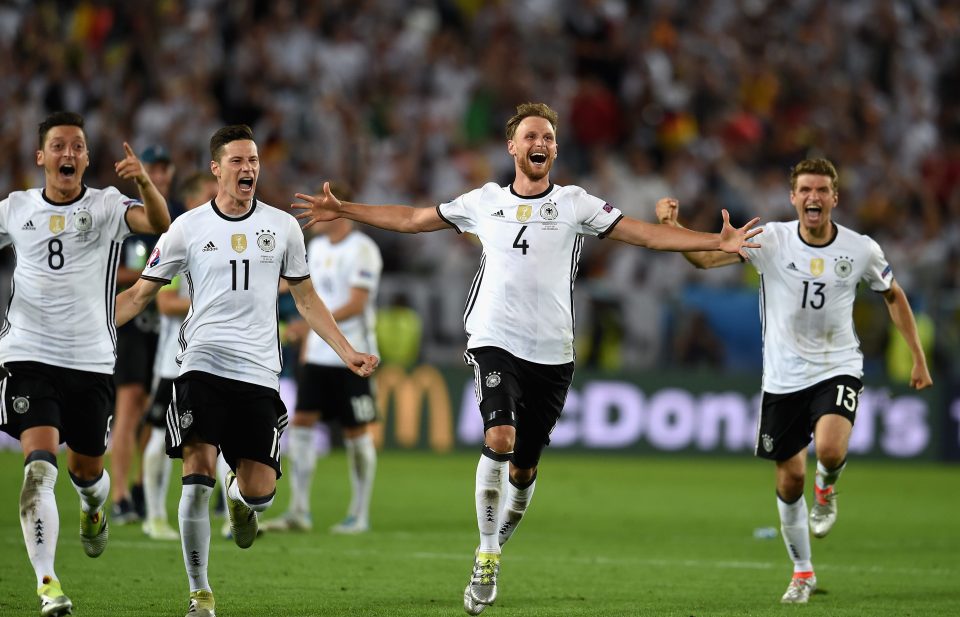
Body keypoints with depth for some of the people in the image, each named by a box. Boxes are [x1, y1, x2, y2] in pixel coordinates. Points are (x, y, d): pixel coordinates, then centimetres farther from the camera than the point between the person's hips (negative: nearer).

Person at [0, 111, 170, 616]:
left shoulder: (107, 205, -1)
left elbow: (159, 224, -19)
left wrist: (144, 182, -40)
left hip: (92, 361, 1)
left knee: (86, 469, 14)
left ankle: (93, 512, 52)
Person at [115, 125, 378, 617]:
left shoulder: (282, 226, 9)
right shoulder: (188, 228, 4)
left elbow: (305, 299, 18)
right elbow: (140, 294, 10)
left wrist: (347, 352, 11)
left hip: (259, 373, 1)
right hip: (202, 367, -1)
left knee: (260, 493, -4)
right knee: (197, 480, -14)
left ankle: (239, 497, 35)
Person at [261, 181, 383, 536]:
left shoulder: (361, 249, -11)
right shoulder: (317, 247, 13)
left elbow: (357, 303, -19)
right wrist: (306, 343, 17)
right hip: (317, 356, 7)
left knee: (356, 433, 0)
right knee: (301, 422, -1)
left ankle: (360, 515, 8)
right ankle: (299, 512, 2)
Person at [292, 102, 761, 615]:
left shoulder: (575, 204, 5)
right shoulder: (484, 202, 9)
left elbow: (648, 235, 1)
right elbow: (410, 220, 18)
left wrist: (718, 242, -9)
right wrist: (342, 210, 15)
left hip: (552, 352, 1)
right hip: (495, 342, -1)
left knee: (524, 468, 5)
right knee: (500, 437, -24)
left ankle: (496, 548, 33)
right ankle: (485, 562, -16)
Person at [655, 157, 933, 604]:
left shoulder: (861, 249, -7)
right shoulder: (771, 240, -10)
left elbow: (893, 296, 11)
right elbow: (705, 256, -18)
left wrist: (918, 359, 9)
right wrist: (673, 228, -38)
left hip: (838, 369, -1)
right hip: (784, 377, 1)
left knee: (830, 449, -29)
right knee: (790, 479, 6)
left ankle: (826, 487, 8)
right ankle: (802, 573, 27)